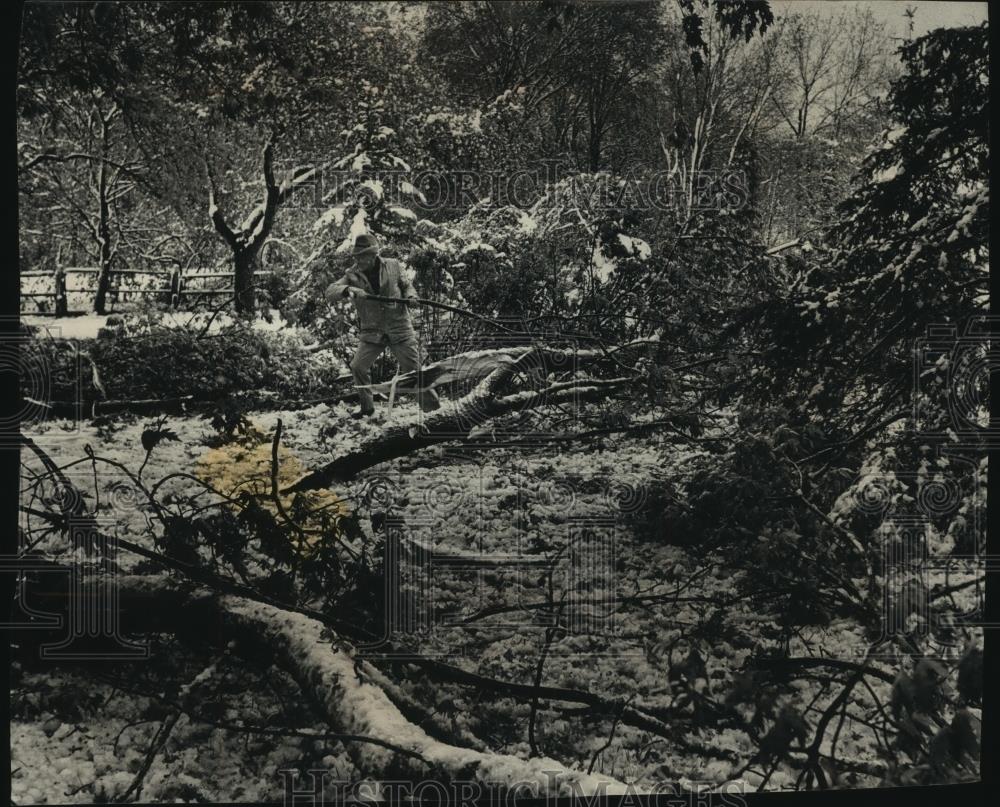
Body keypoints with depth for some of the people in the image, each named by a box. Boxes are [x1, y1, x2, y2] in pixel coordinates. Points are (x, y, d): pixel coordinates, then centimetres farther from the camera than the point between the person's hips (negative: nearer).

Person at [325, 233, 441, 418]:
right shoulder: (352, 275, -2)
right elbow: (330, 292, -14)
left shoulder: (393, 266, -1)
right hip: (372, 332, 1)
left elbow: (406, 285, 14)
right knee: (358, 367, -8)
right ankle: (367, 407, 13)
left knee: (414, 370, 0)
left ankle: (432, 407, 13)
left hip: (400, 328, -1)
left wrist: (411, 296, -9)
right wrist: (348, 290, -34)